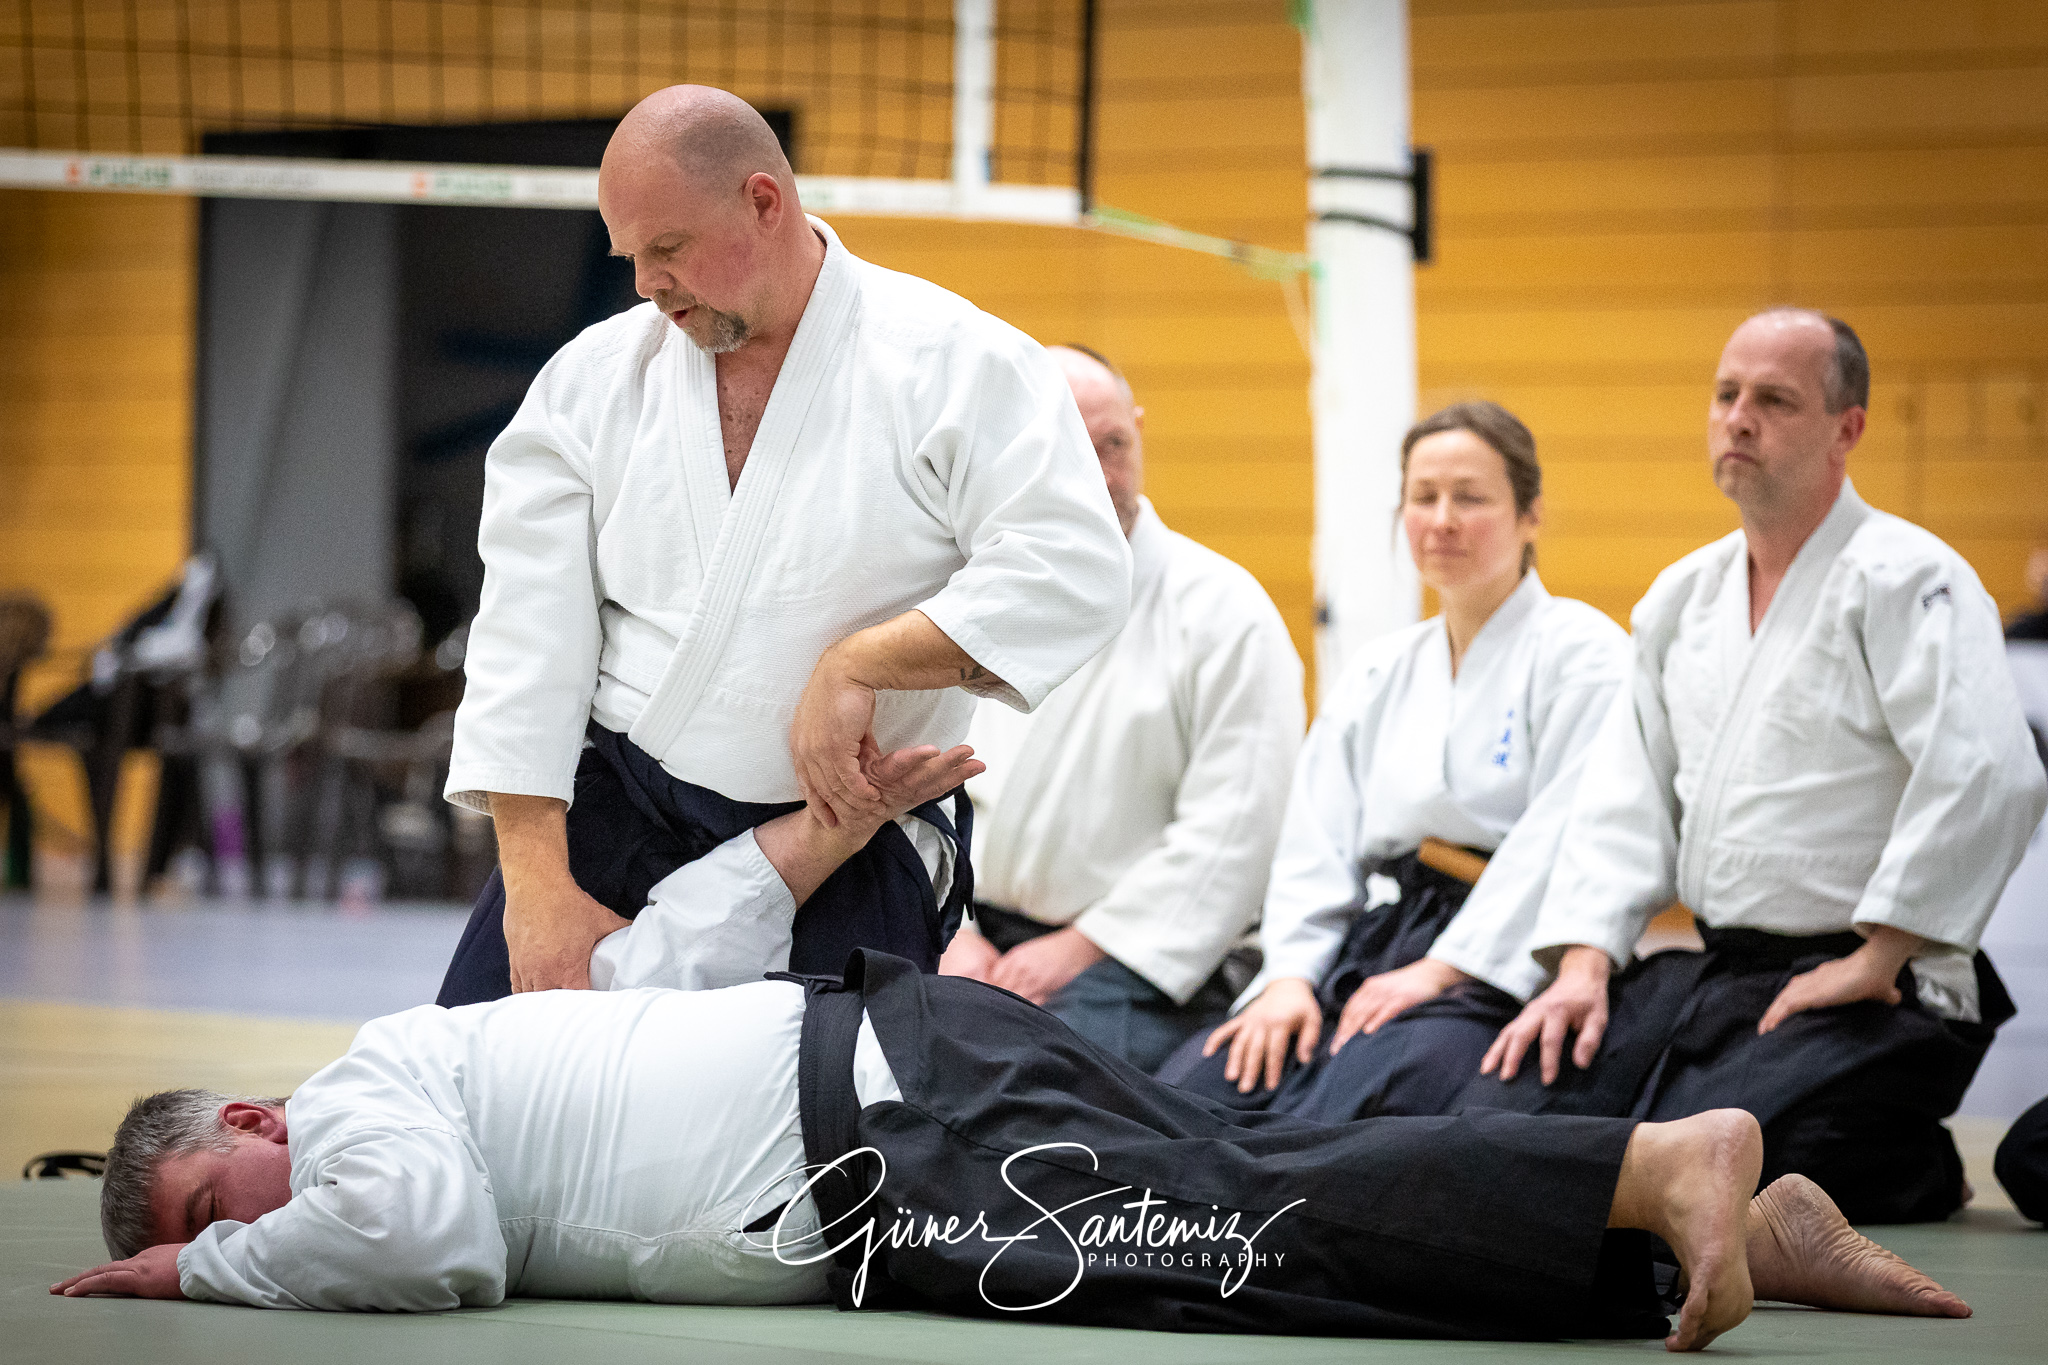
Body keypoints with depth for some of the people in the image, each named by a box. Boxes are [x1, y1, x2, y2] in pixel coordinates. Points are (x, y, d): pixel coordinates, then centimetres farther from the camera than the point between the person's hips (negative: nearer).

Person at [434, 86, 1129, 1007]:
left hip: (841, 832, -3)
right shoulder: (592, 378, 6)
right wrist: (538, 881, -8)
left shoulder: (955, 366, -5)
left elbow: (1073, 574, -14)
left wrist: (855, 665, -20)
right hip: (607, 819, 3)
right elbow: (529, 636, 1)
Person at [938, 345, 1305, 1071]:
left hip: (1131, 965, -5)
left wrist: (1083, 946, -12)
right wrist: (952, 929, -1)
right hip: (980, 940, 5)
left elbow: (1233, 831, -9)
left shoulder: (1225, 610, -2)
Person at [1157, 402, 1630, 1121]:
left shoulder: (1581, 649, 3)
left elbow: (1561, 838, -10)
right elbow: (1316, 843, 15)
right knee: (1196, 1083, -22)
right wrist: (1291, 974, -4)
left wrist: (1443, 969, -18)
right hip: (1376, 947, 7)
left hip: (1503, 972, -7)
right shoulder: (1375, 674, 24)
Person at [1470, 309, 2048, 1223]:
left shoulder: (1906, 583, -11)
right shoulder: (1684, 596, 15)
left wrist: (1873, 962, -20)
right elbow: (1628, 794, 16)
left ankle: (1917, 1175, 0)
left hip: (1863, 1000, -8)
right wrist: (1584, 962, 0)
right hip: (1711, 973, 8)